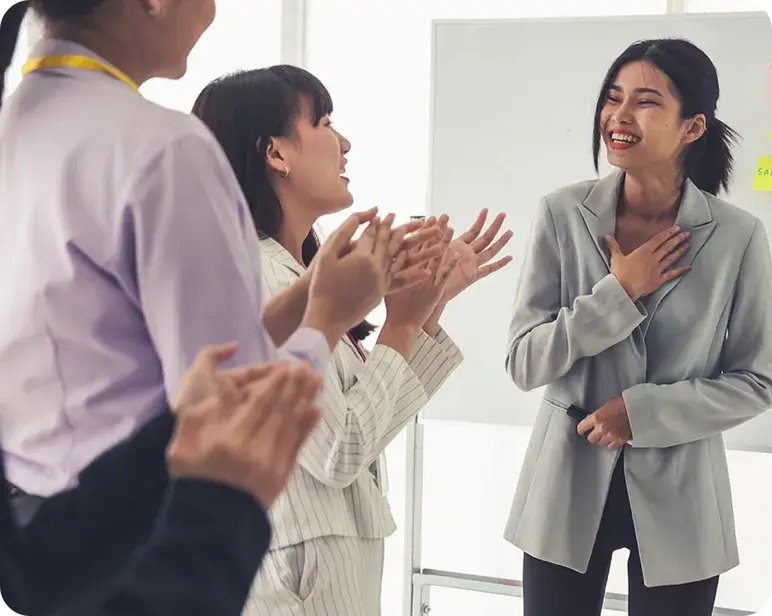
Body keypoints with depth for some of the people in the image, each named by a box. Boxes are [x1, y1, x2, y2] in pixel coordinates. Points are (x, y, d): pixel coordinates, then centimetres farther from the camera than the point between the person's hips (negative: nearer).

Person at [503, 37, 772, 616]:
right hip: (569, 485, 1)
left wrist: (642, 411, -14)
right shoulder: (563, 214, -7)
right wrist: (618, 294, -18)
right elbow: (524, 361, -8)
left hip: (679, 499, 0)